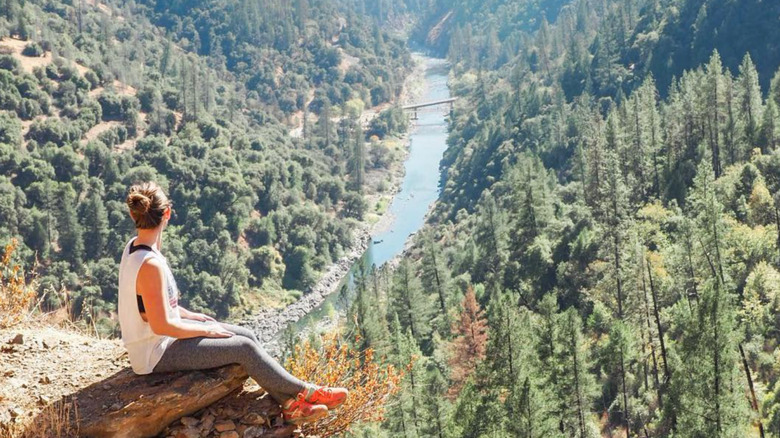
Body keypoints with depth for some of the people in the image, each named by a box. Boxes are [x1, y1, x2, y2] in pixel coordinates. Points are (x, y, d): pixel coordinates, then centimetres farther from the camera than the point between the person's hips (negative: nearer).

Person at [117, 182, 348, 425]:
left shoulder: (133, 246, 1)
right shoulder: (150, 265, -29)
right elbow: (161, 325, -27)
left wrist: (190, 315, 9)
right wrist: (206, 330, -13)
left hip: (158, 341, 9)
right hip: (157, 353, -9)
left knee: (247, 335, 6)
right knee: (244, 348, -7)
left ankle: (289, 405, 9)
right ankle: (304, 392, 10)